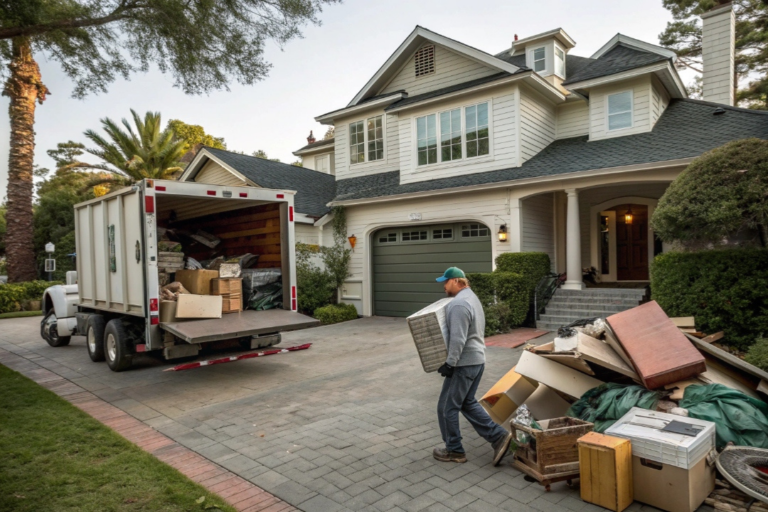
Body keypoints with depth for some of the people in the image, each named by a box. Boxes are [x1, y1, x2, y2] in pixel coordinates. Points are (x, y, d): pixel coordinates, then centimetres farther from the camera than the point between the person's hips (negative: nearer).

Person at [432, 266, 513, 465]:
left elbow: (458, 339, -26)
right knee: (467, 403, 19)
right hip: (477, 359, 10)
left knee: (447, 407, 3)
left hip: (464, 362, -10)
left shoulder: (459, 304, -20)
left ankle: (454, 450, 16)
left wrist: (450, 363, -19)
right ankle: (498, 436, 15)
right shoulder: (471, 297, 13)